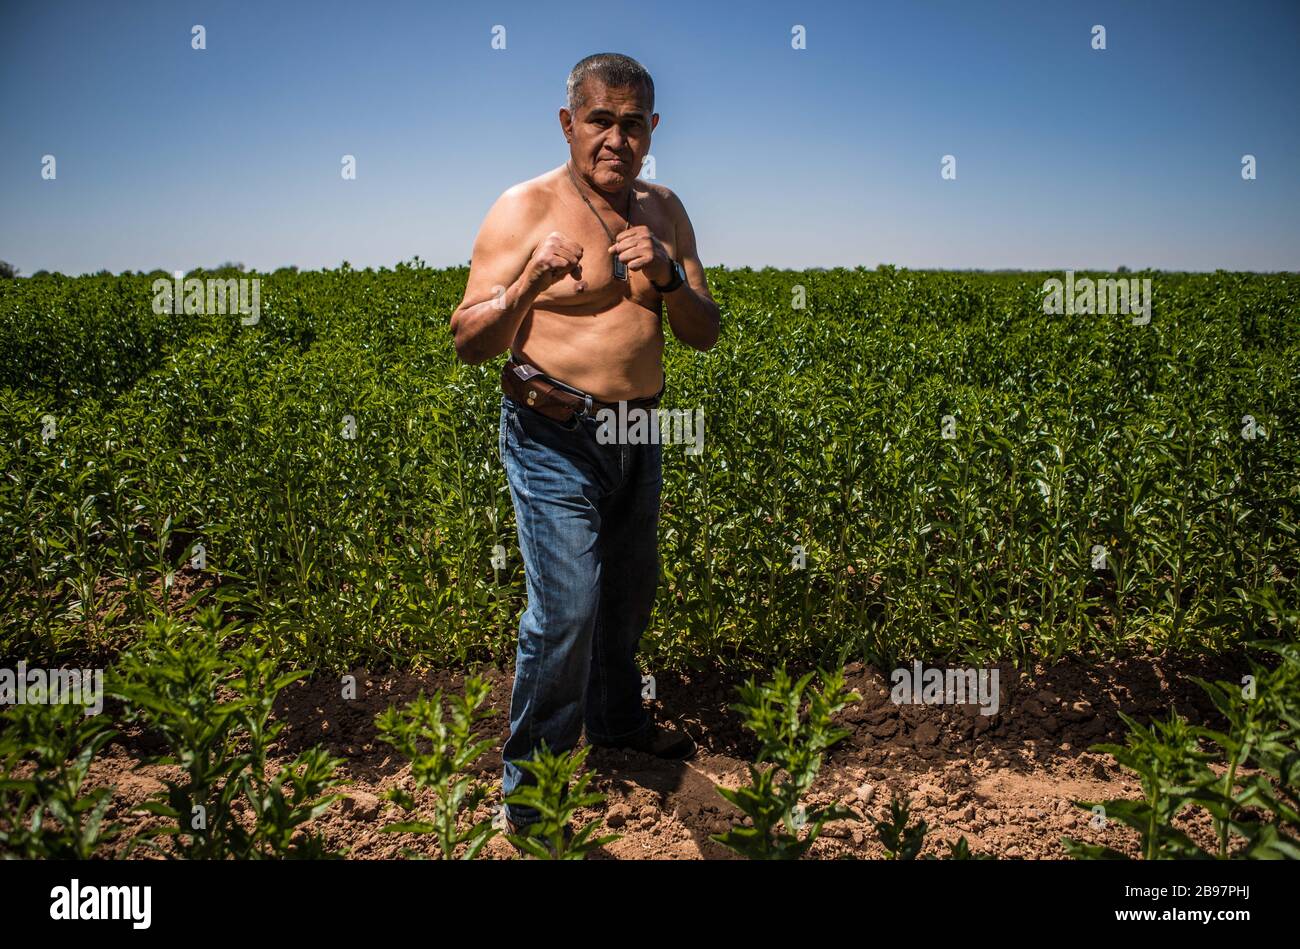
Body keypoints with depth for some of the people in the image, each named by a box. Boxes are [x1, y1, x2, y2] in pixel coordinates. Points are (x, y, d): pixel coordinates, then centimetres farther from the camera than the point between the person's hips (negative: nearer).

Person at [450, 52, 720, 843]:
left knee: (631, 590, 20)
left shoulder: (664, 210, 8)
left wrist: (666, 278, -14)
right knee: (567, 607, -9)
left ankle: (619, 723, 45)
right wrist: (526, 284, -30)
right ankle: (530, 783, 12)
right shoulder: (525, 208, -9)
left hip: (639, 432, 7)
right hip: (555, 437, -6)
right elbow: (469, 342, -12)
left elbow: (706, 334, 6)